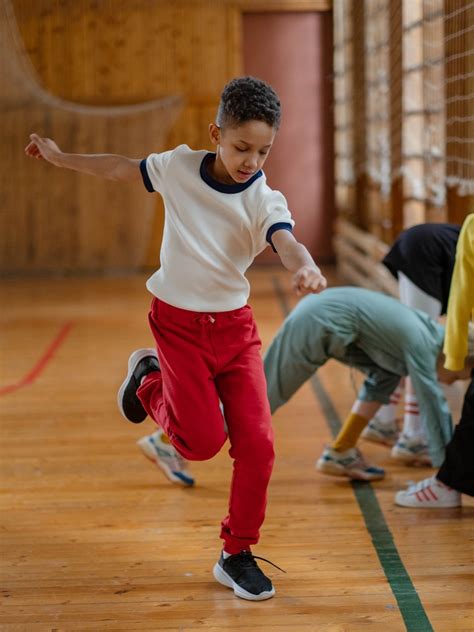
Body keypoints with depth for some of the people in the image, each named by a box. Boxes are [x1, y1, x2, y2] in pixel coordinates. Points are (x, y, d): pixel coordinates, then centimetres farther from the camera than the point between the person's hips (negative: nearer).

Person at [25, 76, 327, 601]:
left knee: (256, 443, -7)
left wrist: (306, 267, -58)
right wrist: (61, 157, 19)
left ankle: (237, 556, 10)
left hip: (235, 325, 1)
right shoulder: (179, 167, -9)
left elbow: (286, 243, -35)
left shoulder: (264, 201, -14)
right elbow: (121, 168, 9)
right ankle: (149, 380, 23)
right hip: (178, 322, -1)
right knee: (203, 440, -9)